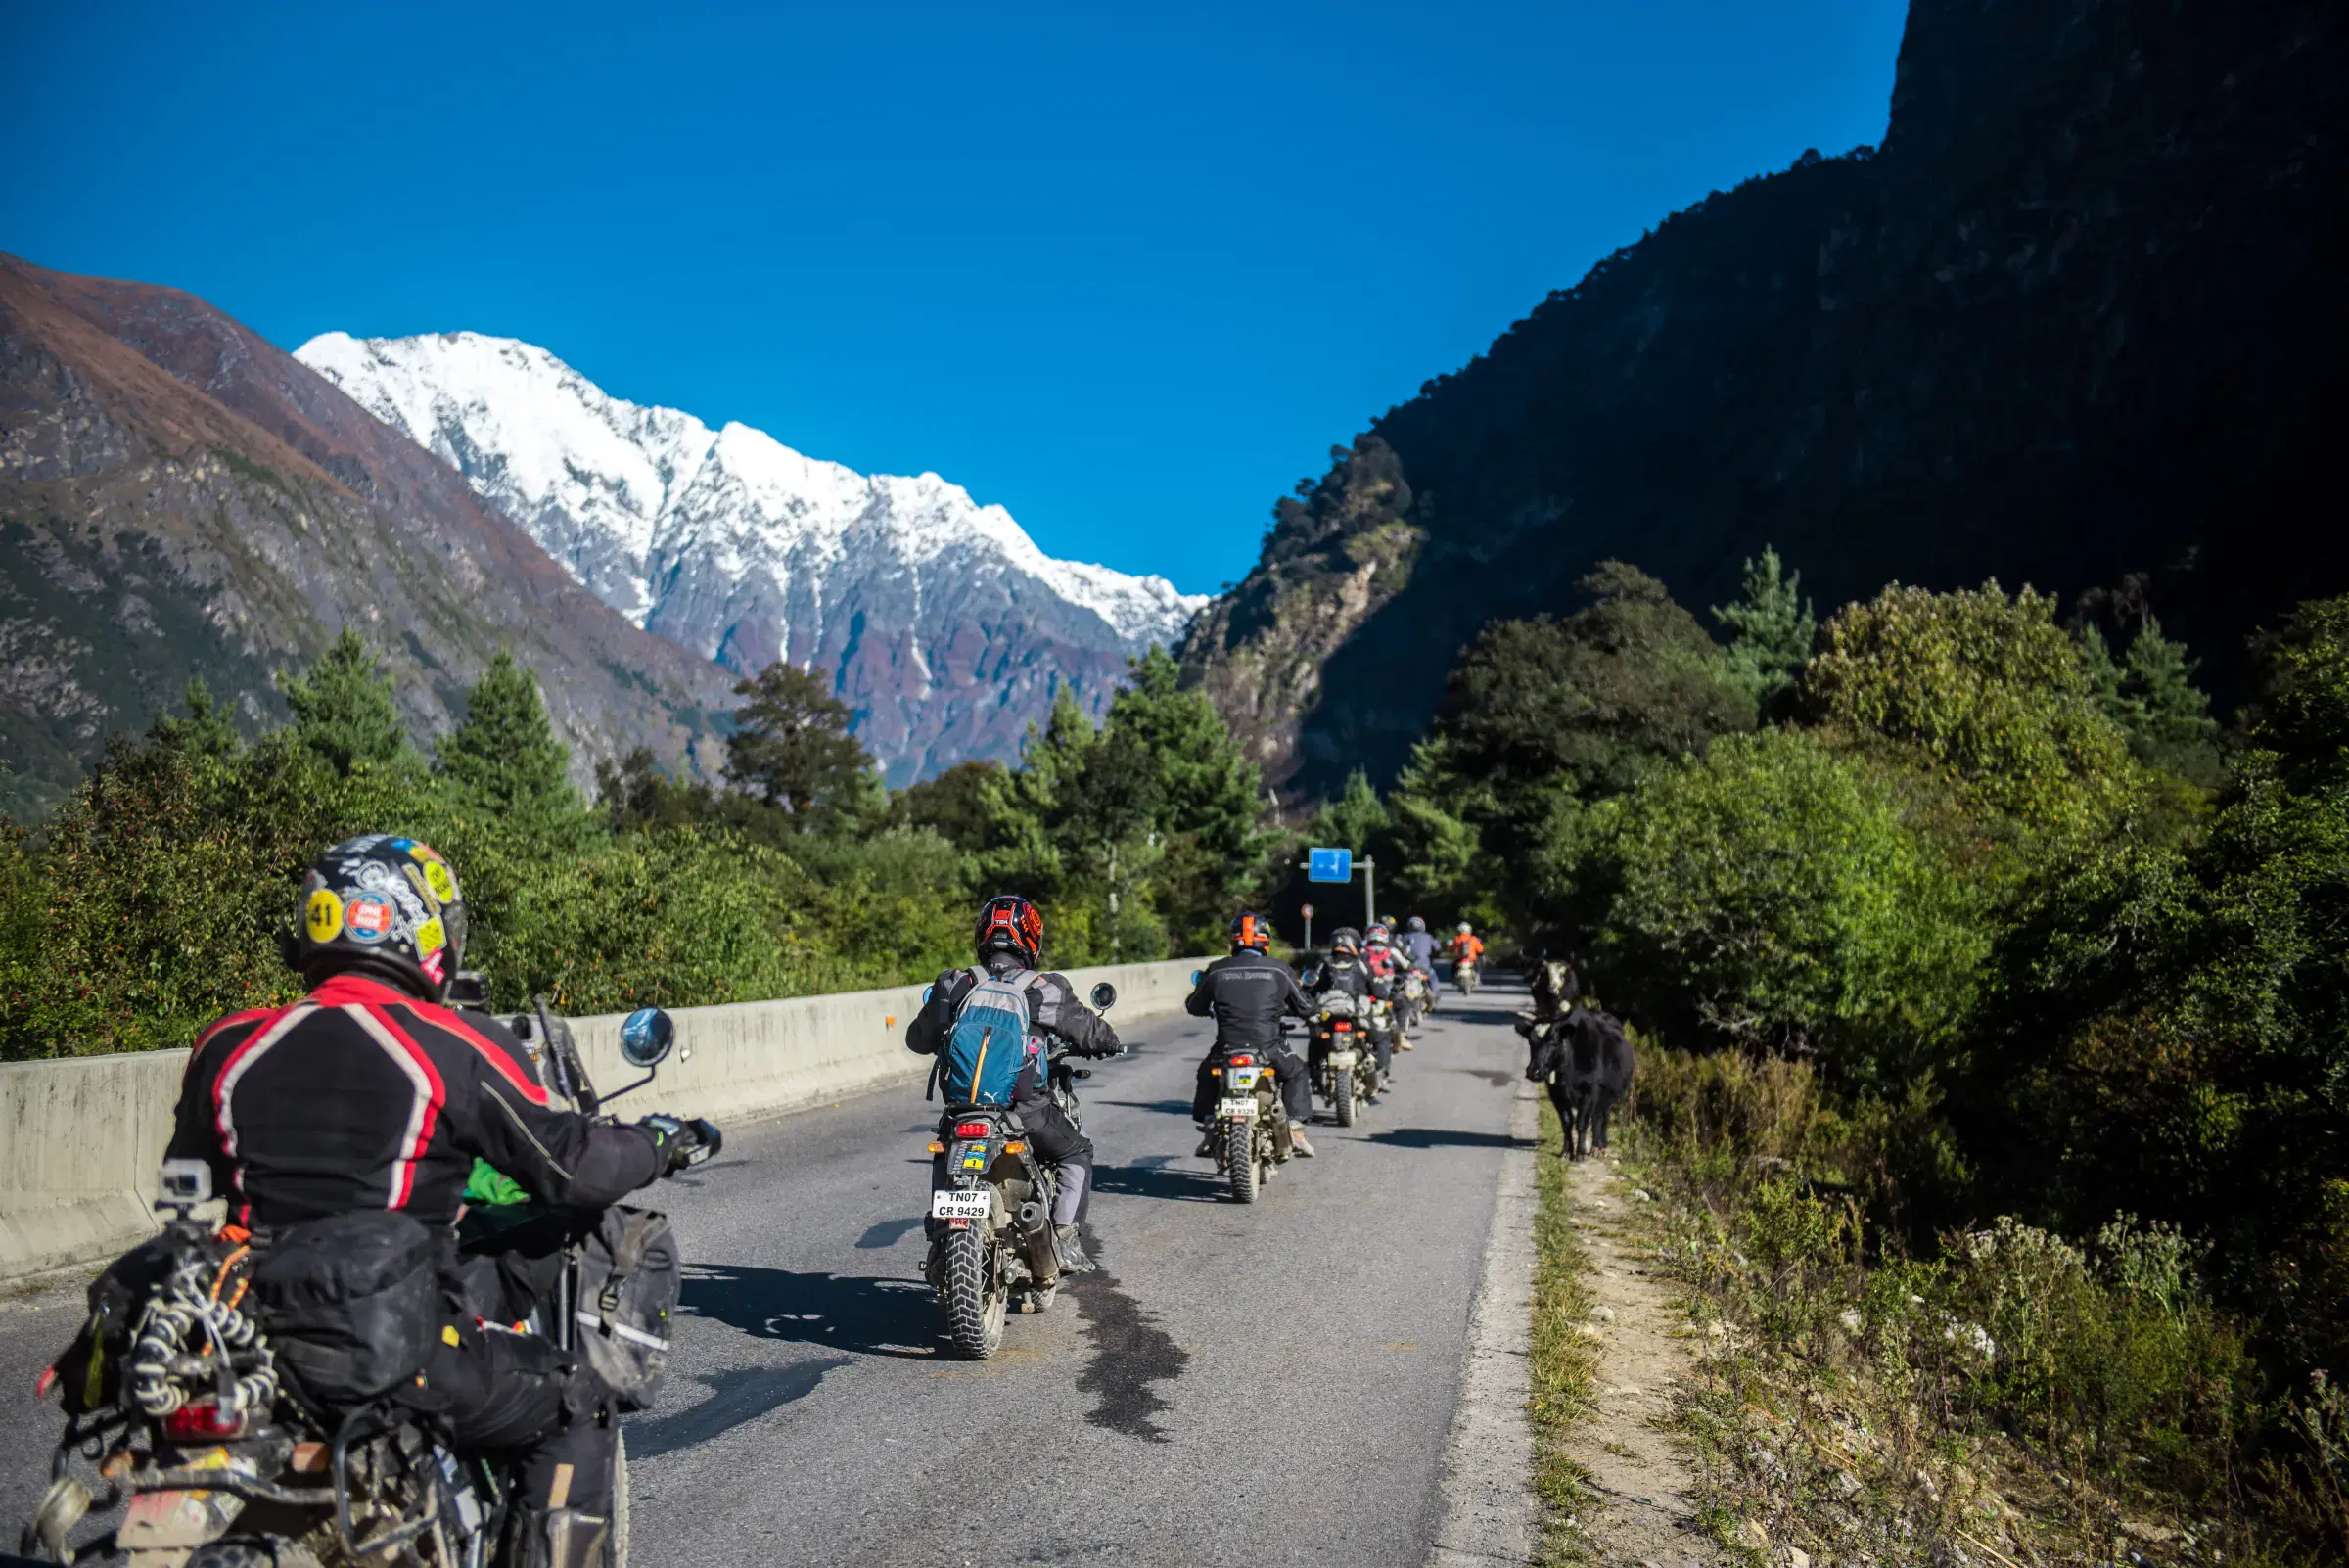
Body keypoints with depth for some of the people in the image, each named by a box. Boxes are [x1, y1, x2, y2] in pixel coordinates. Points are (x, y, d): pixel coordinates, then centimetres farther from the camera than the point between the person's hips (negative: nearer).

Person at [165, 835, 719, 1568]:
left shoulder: (226, 1048, 3)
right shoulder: (455, 1048, -11)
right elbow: (573, 1167, -10)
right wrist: (662, 1143, 9)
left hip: (252, 1347, 5)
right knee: (579, 1409, 14)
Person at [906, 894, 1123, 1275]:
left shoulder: (954, 986, 3)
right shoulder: (1046, 990, -5)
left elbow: (917, 1038, 13)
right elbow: (1089, 1031, 5)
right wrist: (1110, 1042, 28)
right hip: (1028, 1110, -3)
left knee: (945, 1155, 33)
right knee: (1076, 1152, 21)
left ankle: (939, 1235, 26)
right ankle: (1065, 1238, 8)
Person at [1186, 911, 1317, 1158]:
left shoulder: (1216, 970, 4)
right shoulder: (1278, 970, 2)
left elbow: (1193, 1007, 16)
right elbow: (1305, 1008, 10)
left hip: (1226, 1048, 1)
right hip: (1268, 1049, -1)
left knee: (1206, 1073, 32)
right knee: (1296, 1073, 27)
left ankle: (1208, 1133, 25)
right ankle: (1295, 1131, 14)